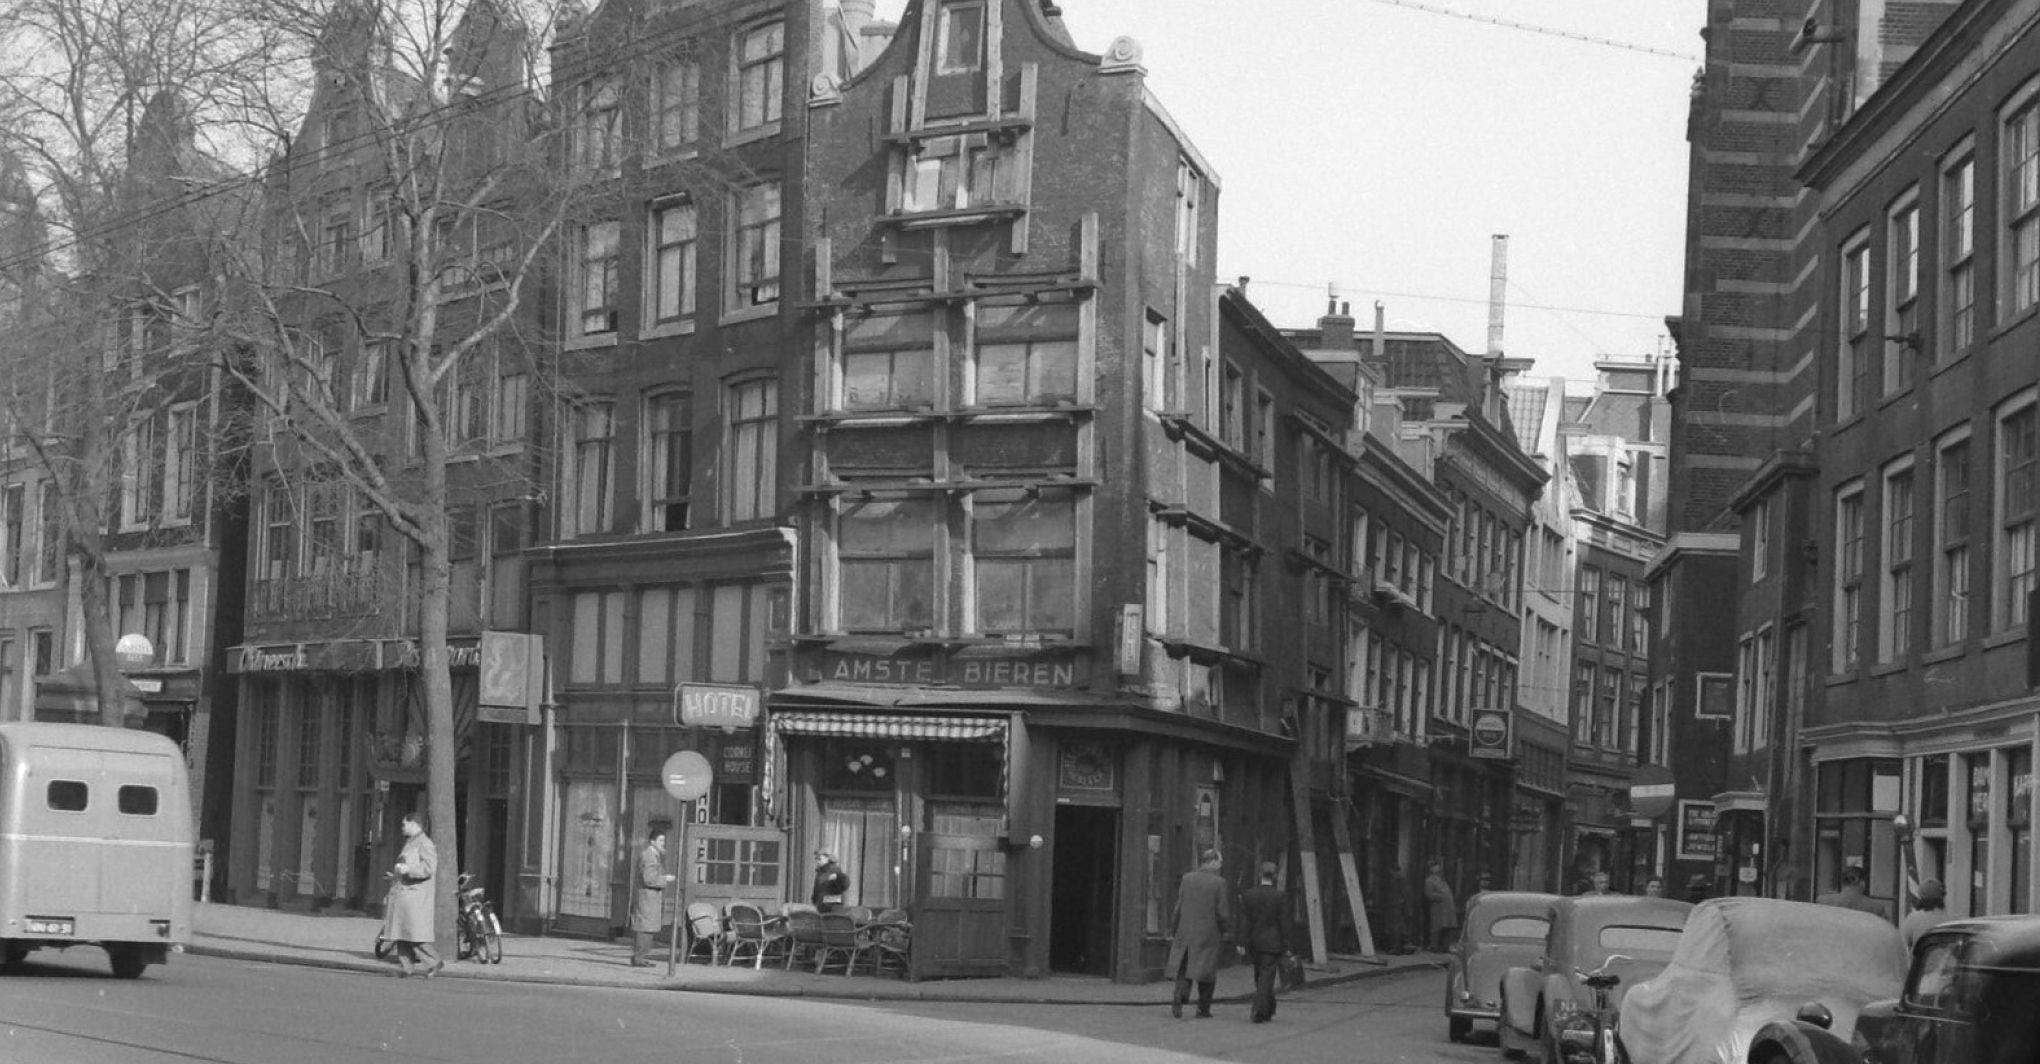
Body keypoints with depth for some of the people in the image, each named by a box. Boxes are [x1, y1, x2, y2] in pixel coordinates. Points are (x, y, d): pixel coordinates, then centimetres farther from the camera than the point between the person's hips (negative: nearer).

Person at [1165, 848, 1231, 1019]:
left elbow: (1178, 907, 1)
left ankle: (1179, 995, -13)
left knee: (1183, 969, 10)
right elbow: (1222, 913, -9)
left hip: (1185, 932, 2)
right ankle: (1203, 1009, 11)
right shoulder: (1219, 883, -10)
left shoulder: (1187, 879, -1)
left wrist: (1173, 931, 8)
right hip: (1208, 934, -2)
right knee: (1206, 973, 9)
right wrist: (1224, 931, 9)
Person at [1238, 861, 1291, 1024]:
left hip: (1254, 943, 4)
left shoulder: (1248, 895, 0)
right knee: (1267, 977, -4)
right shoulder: (1280, 896, -9)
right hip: (1272, 943, -4)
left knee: (1260, 978, 15)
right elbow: (1284, 923, -9)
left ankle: (1269, 1010, 26)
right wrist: (1286, 947, -4)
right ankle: (1260, 1012, -13)